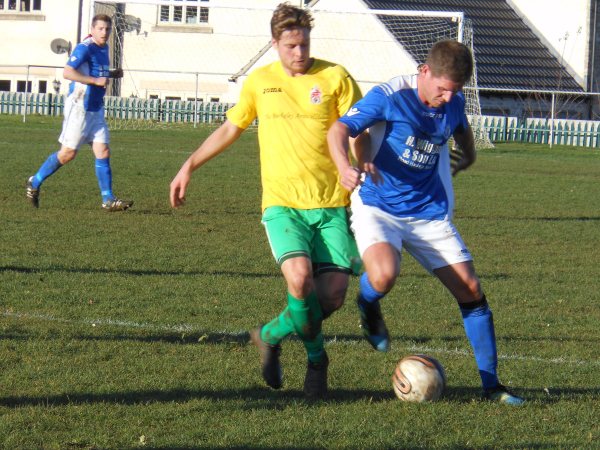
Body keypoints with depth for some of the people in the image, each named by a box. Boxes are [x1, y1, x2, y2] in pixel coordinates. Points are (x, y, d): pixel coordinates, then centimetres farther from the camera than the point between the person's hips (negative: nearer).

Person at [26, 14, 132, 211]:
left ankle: (108, 200, 0)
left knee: (103, 153, 0)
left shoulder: (104, 48, 13)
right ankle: (34, 183, 14)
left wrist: (113, 74, 11)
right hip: (79, 108, -8)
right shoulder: (84, 48, -15)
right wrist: (96, 80, -26)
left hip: (96, 110, 8)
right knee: (68, 153, -3)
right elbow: (67, 72, -25)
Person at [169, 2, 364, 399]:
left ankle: (271, 335, 19)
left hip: (332, 204, 0)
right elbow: (230, 129, 23)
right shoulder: (260, 82, 10)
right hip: (283, 203, 0)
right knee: (300, 276, -26)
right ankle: (317, 358, -1)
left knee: (333, 294, -10)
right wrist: (190, 166, 21)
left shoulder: (335, 78, 2)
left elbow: (359, 133, 3)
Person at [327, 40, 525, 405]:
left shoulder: (454, 103, 2)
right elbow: (339, 130, -22)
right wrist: (345, 166, -38)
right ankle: (368, 305, 5)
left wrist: (469, 153, 22)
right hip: (378, 208, -5)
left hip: (430, 214, 5)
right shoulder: (389, 97, -15)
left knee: (471, 290, -1)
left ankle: (491, 385, 11)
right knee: (384, 276, -34)